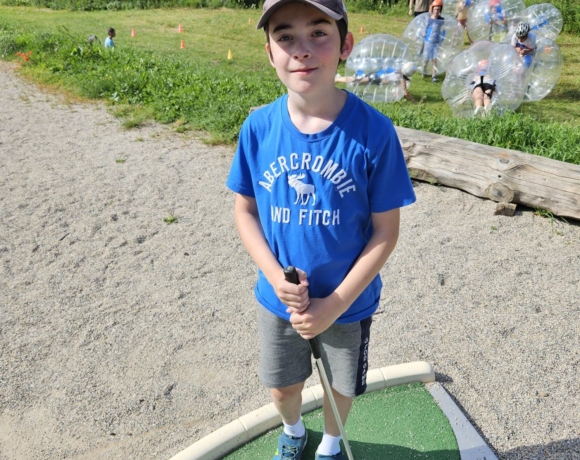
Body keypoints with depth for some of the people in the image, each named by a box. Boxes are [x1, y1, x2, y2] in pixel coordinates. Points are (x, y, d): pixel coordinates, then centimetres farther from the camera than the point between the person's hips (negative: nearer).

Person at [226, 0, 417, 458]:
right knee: (282, 387, 24)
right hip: (278, 299, 2)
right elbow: (245, 210, -3)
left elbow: (385, 231, -15)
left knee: (341, 387, 23)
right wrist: (275, 276, -17)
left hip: (349, 303, -2)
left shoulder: (373, 130, -22)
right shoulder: (258, 127, -13)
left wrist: (334, 305, -19)